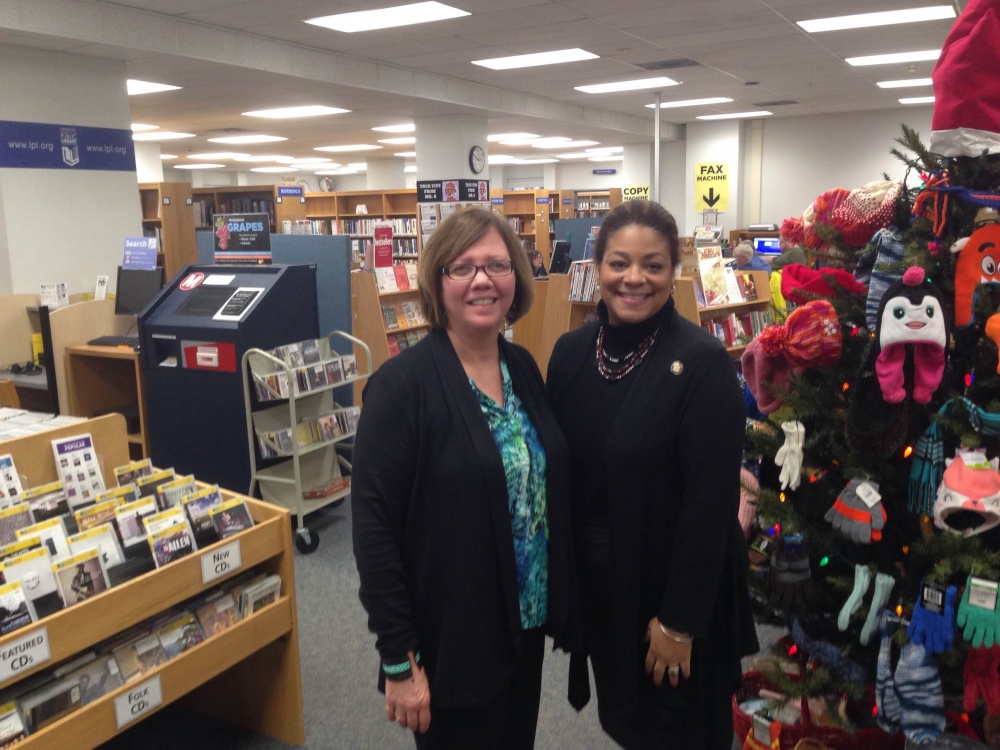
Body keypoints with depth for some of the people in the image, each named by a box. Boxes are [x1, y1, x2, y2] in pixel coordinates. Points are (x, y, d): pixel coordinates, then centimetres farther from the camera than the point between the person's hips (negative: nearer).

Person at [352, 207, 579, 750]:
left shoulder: (523, 367, 2)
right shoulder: (402, 384, -18)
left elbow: (551, 490, 9)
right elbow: (374, 527, -18)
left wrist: (562, 602, 9)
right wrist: (399, 661, -17)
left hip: (527, 624, 6)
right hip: (449, 640, -6)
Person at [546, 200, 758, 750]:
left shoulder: (702, 364, -19)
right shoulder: (571, 351, -2)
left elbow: (711, 501, -19)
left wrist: (680, 618, -17)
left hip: (670, 580, -5)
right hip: (593, 574, 5)